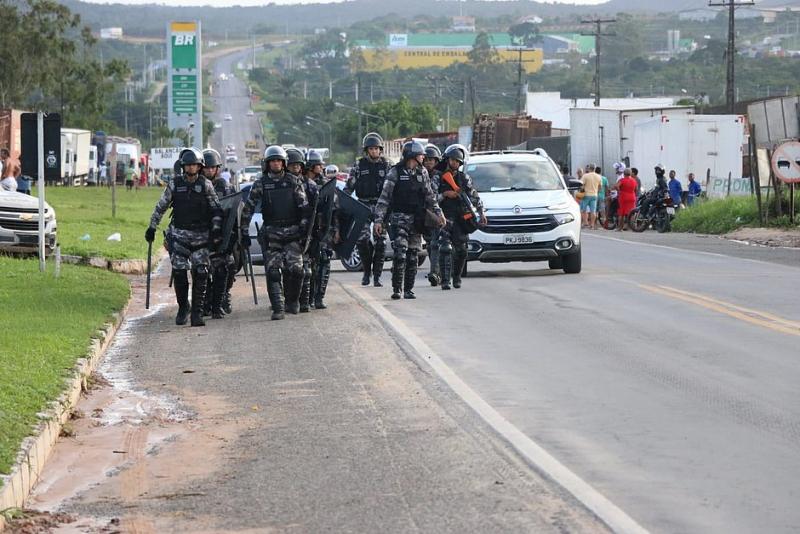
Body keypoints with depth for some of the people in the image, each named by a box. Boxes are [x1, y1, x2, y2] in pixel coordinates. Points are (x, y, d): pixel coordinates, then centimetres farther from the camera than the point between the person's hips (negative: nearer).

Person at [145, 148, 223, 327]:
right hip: (179, 235, 0)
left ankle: (197, 312, -1)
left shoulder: (205, 185, 1)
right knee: (179, 272, -7)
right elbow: (161, 207, 11)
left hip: (200, 236, 0)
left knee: (200, 274, -6)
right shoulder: (174, 184, 3)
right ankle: (182, 307, 11)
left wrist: (216, 229, -3)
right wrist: (152, 227, 10)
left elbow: (216, 209, 7)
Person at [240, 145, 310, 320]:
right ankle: (278, 309, -9)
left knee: (295, 269, -9)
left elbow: (304, 205, 5)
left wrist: (304, 226, -3)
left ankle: (292, 300, 16)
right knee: (273, 272, -8)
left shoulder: (293, 181, 5)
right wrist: (244, 232, 4)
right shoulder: (260, 183, 3)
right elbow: (248, 208, 6)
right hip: (271, 233, 0)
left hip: (292, 232, 0)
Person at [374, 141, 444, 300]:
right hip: (399, 218, -5)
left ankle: (408, 289, 10)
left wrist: (438, 213, 10)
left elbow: (429, 196, 20)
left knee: (413, 256, 4)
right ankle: (396, 289, -9)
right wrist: (378, 220, -9)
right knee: (400, 254, -15)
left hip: (416, 219, 5)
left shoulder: (422, 172, 11)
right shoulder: (395, 172, -3)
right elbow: (384, 197, -4)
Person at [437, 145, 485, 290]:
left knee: (461, 251, 5)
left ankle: (456, 278, 23)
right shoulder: (438, 178, 2)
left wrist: (481, 213, 7)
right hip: (444, 218, -3)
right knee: (445, 249, -15)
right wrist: (444, 195, -14)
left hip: (460, 219, 3)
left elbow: (474, 196, 12)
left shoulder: (464, 178, 10)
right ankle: (445, 281, -16)